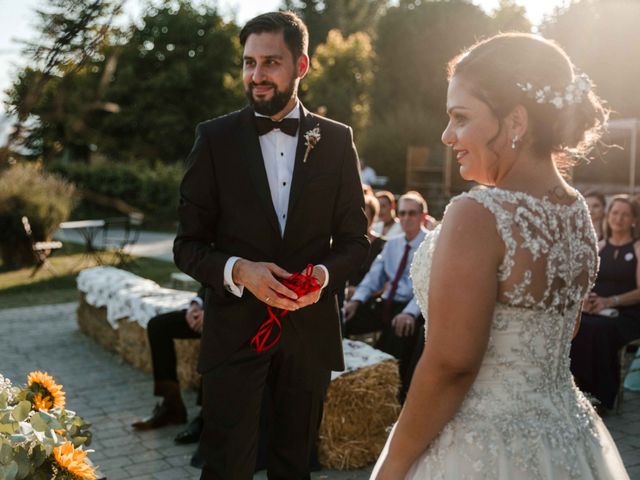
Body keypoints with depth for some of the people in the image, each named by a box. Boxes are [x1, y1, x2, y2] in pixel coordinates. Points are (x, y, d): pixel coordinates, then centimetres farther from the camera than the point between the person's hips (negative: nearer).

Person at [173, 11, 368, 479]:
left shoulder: (336, 140, 1)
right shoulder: (215, 138, -3)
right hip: (235, 329, -1)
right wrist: (239, 270, -21)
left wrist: (325, 273, -15)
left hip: (310, 326, 2)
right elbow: (188, 244, -2)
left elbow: (355, 238, 6)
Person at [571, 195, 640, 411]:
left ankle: (601, 397, -22)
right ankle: (577, 391, -21)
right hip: (595, 311, 4)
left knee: (598, 330, -37)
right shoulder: (599, 247, 18)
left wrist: (610, 301, -19)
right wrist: (584, 297, -9)